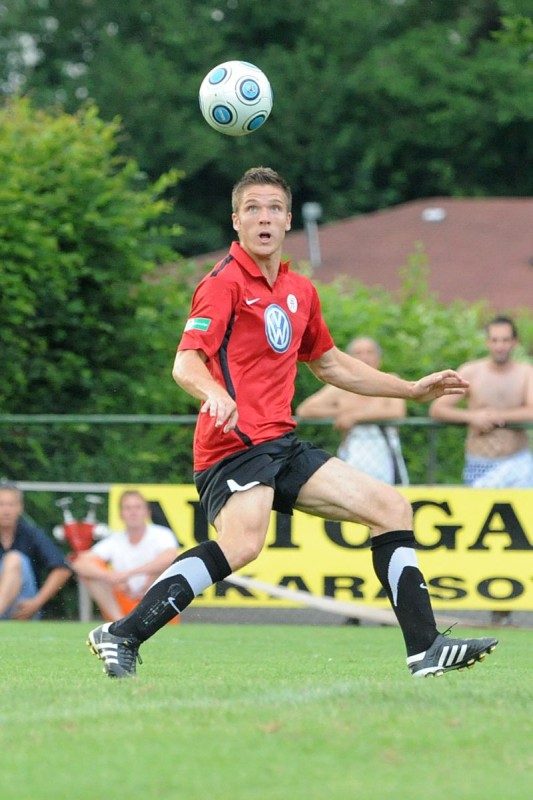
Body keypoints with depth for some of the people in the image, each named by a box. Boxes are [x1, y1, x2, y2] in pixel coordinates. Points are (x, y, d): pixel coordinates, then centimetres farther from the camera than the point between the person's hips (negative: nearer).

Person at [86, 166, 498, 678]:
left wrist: (413, 389, 31)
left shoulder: (300, 291, 18)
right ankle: (122, 635, -29)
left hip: (282, 444, 9)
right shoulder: (224, 284, -7)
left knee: (392, 509, 7)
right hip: (235, 446, -9)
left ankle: (425, 648, 10)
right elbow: (186, 362, -19)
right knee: (243, 544, -33)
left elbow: (330, 366, 32)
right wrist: (215, 394, -42)